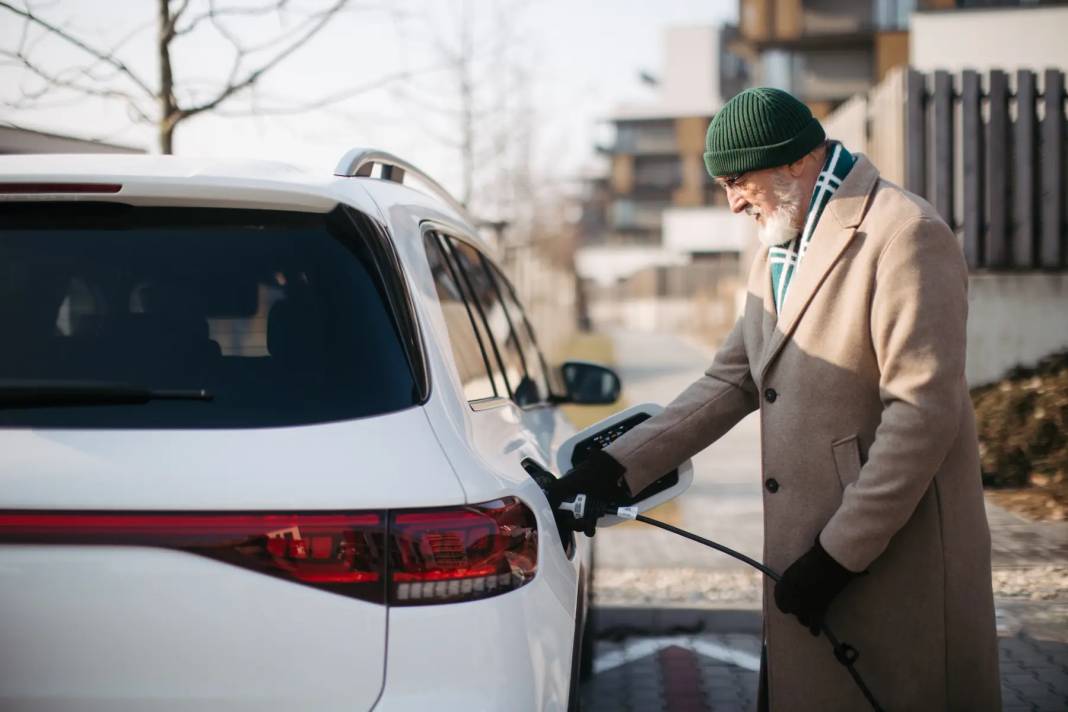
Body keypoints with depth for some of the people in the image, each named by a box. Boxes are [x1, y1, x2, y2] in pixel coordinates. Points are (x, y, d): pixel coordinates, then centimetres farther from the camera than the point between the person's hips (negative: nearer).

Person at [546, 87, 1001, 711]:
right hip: (805, 547, 8)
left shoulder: (905, 234, -14)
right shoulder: (780, 245, 15)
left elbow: (923, 411, -19)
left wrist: (841, 553, -18)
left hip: (898, 560, -8)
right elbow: (733, 381, 13)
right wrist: (616, 468, 4)